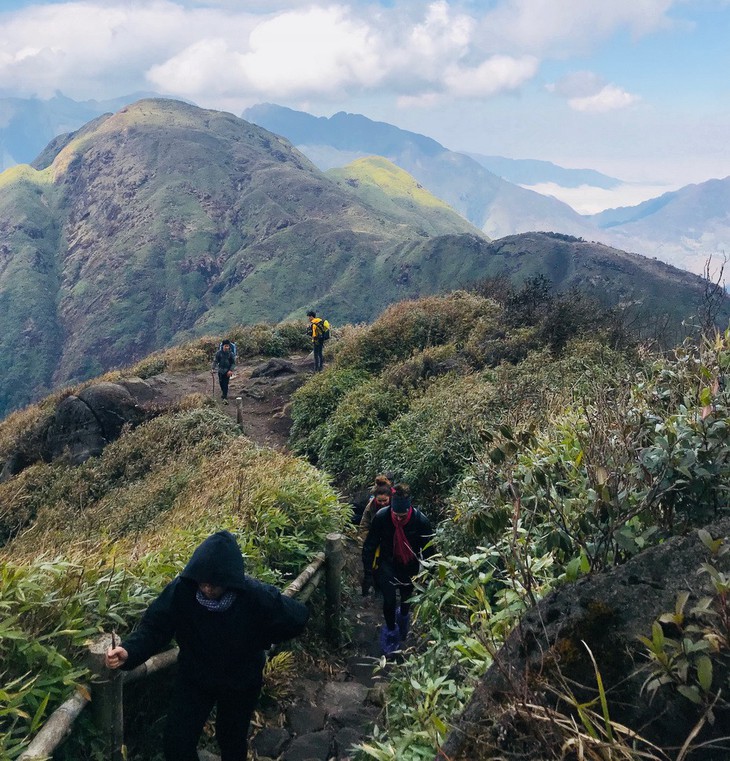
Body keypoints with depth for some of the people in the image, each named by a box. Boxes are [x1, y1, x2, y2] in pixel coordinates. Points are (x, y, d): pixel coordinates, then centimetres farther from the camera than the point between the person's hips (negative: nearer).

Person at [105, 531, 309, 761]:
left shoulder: (256, 597, -33)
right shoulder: (182, 589, -29)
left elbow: (298, 618, -21)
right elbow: (154, 627, -22)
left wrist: (256, 642, -15)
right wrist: (128, 651, -41)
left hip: (240, 682, -1)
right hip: (194, 677, 1)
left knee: (232, 741, 20)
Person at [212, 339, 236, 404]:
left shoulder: (231, 354, -10)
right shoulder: (219, 353, -8)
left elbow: (233, 363, -4)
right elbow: (215, 361, -2)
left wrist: (231, 370, -15)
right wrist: (213, 368, -12)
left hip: (227, 371, -2)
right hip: (220, 370, 2)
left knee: (225, 384, -8)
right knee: (221, 383, 15)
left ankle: (225, 398, -7)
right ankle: (223, 392, 43)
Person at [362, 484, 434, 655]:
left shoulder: (421, 521, -28)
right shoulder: (381, 517, -27)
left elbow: (428, 551, -14)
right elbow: (369, 546, -14)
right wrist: (368, 574, -13)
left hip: (410, 566, 1)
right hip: (388, 565, -1)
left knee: (406, 598, 20)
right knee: (389, 599, -7)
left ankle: (403, 616, 54)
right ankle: (390, 630, 20)